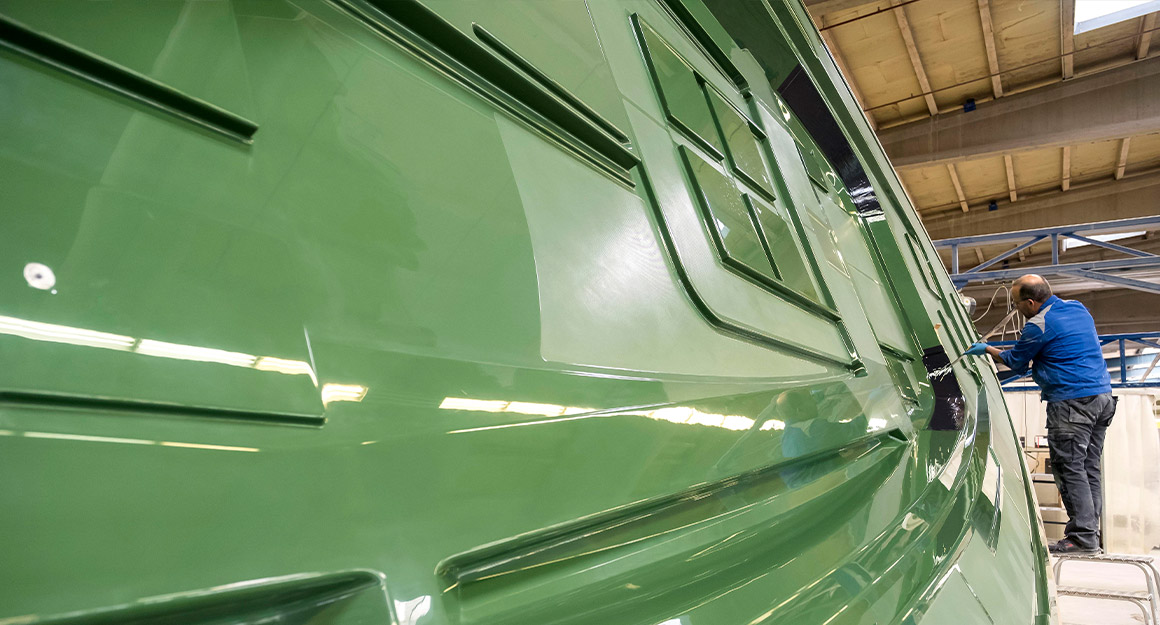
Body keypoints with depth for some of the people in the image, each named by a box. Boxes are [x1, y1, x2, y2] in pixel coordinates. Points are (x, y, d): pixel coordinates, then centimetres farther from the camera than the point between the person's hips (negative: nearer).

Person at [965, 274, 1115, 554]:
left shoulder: (1038, 326, -12)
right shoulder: (1079, 308, 14)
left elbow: (1016, 361, 2)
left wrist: (987, 349, 19)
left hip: (1072, 403, -9)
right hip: (1103, 397, 9)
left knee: (1069, 468, -5)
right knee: (1089, 467, 11)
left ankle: (1083, 537, -5)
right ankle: (1090, 531, 15)